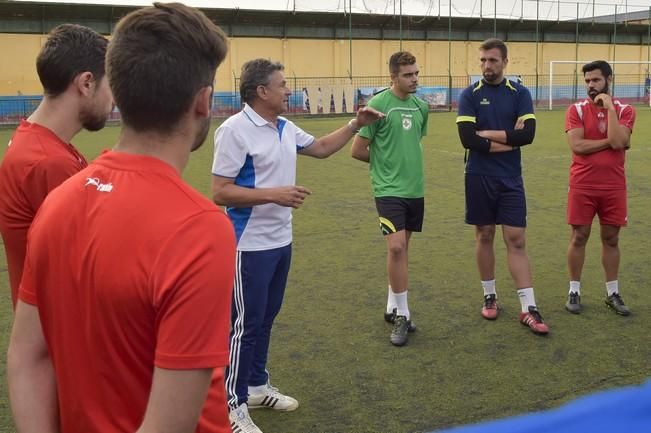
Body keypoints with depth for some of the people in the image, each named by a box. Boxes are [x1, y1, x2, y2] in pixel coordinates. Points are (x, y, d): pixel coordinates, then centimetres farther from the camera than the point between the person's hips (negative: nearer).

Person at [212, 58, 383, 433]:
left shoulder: (285, 127, 8)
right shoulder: (235, 130, -17)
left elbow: (320, 148, 25)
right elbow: (220, 192, -20)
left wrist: (355, 125, 17)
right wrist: (274, 195, -26)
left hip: (281, 241, 8)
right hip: (251, 245, -8)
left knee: (266, 318, 18)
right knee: (246, 324, 1)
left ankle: (257, 385, 33)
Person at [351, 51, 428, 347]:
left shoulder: (421, 106, 7)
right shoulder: (378, 104, -11)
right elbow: (357, 150, -7)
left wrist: (407, 162, 11)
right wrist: (383, 161, 5)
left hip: (415, 189, 6)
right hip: (389, 189, -6)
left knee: (403, 248, 12)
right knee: (396, 247, -13)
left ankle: (393, 308, 25)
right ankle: (402, 315, -1)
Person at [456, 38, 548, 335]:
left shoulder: (520, 93, 1)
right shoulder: (470, 95, -1)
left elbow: (528, 134, -13)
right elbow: (467, 139, -14)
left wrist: (487, 134, -13)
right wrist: (509, 139, -12)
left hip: (510, 178, 0)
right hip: (479, 177, 0)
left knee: (516, 240, -1)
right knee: (484, 237, 9)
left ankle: (528, 308, 1)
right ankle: (490, 297, 24)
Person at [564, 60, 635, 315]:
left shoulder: (624, 111, 1)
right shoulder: (576, 110, -1)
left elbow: (618, 142, -17)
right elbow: (577, 145, -15)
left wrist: (610, 108, -15)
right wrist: (610, 141, -11)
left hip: (614, 187, 1)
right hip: (582, 186, -1)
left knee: (611, 239, 9)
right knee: (579, 237, 4)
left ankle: (612, 293, 20)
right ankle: (574, 291, 16)